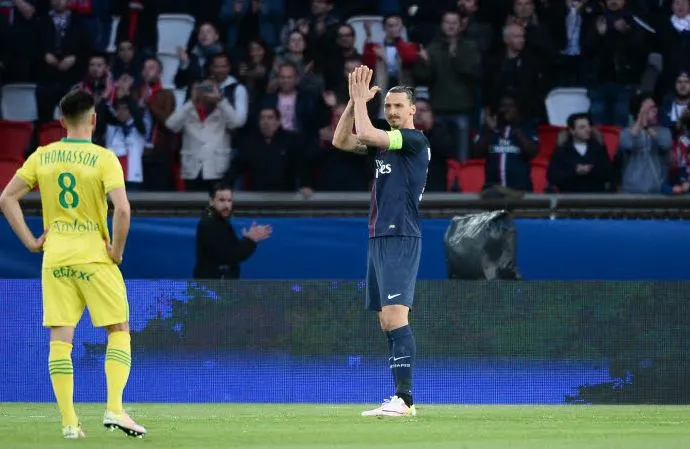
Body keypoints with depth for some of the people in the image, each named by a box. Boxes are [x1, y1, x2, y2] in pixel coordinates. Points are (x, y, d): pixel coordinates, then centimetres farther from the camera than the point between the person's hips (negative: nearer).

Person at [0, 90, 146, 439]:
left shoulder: (42, 157, 4)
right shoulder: (104, 159, -9)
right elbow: (122, 208, -20)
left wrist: (30, 240, 6)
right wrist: (117, 250, -8)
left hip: (55, 258, 3)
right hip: (94, 256, -3)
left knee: (60, 339, 4)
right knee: (119, 331, 8)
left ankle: (69, 422, 1)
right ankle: (114, 409, -6)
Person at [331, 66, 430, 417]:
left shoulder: (415, 140, -8)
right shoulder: (386, 141, 18)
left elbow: (366, 134, -17)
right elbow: (340, 141, 15)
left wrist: (361, 99, -3)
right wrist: (355, 101, 7)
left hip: (401, 238, -9)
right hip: (378, 238, 9)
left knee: (394, 316, -18)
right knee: (387, 322, 7)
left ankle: (404, 399, -23)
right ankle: (401, 398, 9)